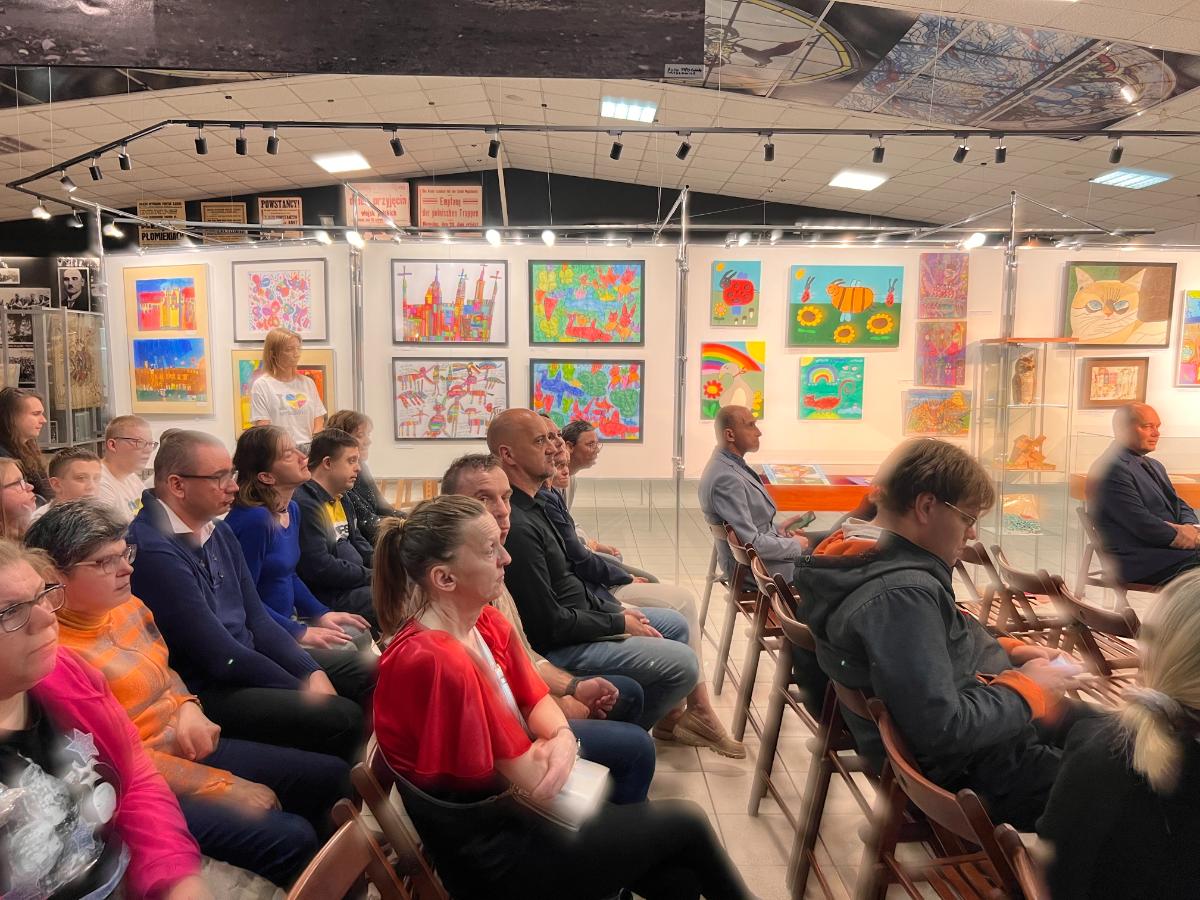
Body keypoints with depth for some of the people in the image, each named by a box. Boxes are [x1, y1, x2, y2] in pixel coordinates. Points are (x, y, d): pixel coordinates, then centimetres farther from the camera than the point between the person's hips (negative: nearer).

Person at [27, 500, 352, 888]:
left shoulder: (129, 607, 2)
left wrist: (188, 707, -4)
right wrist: (224, 788, -19)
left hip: (188, 746, 9)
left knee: (333, 776, 8)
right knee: (289, 838, -24)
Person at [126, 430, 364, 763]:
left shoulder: (220, 532, 8)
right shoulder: (154, 550, -21)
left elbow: (257, 620, 9)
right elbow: (220, 656, -20)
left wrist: (312, 673, -4)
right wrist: (303, 690, -13)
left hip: (244, 667, 9)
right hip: (203, 694, -9)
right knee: (344, 719, -22)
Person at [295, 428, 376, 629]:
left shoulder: (341, 498, 15)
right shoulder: (305, 504, -18)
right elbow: (320, 567, -22)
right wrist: (375, 576, -15)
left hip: (357, 581, 10)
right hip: (329, 594, -10)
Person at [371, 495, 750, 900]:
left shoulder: (484, 622, -2)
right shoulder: (435, 661, -30)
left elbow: (537, 700, 6)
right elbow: (530, 774, -25)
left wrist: (563, 738, -16)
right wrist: (553, 742, -4)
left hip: (514, 808, 7)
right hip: (490, 855, -7)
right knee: (685, 823, 4)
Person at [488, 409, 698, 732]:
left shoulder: (532, 506, 5)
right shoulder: (517, 526, -28)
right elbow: (551, 624, -25)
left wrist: (616, 610, 6)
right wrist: (620, 624, -12)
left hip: (578, 616, 11)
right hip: (557, 646, -11)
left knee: (675, 624, 18)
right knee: (683, 663, -14)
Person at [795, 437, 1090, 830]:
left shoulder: (872, 563, -1)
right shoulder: (902, 594, -31)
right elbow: (943, 729, -33)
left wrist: (1007, 652, 4)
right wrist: (1026, 687, -18)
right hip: (980, 770, -10)